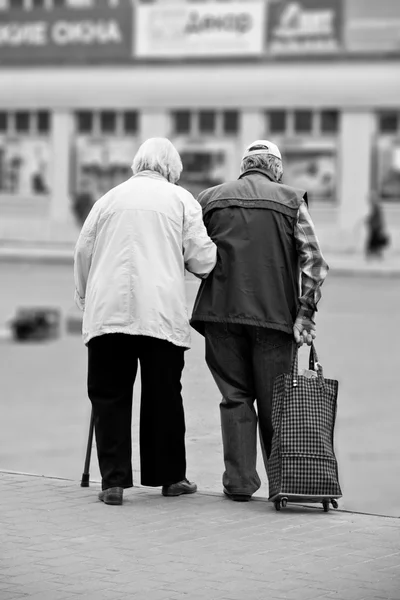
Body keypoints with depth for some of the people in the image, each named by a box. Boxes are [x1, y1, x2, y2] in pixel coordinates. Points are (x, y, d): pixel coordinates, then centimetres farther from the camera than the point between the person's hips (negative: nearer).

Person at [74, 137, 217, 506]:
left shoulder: (109, 199, 14)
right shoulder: (181, 200, 7)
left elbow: (83, 252, 15)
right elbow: (201, 258, 1)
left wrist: (86, 300, 26)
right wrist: (214, 259, 24)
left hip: (108, 310, 1)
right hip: (162, 313, -1)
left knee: (109, 396, 3)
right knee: (164, 397, 8)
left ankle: (114, 480, -2)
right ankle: (170, 476, 16)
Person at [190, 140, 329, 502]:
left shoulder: (211, 198, 9)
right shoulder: (291, 200, 5)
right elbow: (313, 259, -5)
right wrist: (305, 312, -6)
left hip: (222, 310, 1)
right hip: (275, 313, -1)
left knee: (235, 397, 8)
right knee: (276, 402, 8)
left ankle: (240, 481, 4)